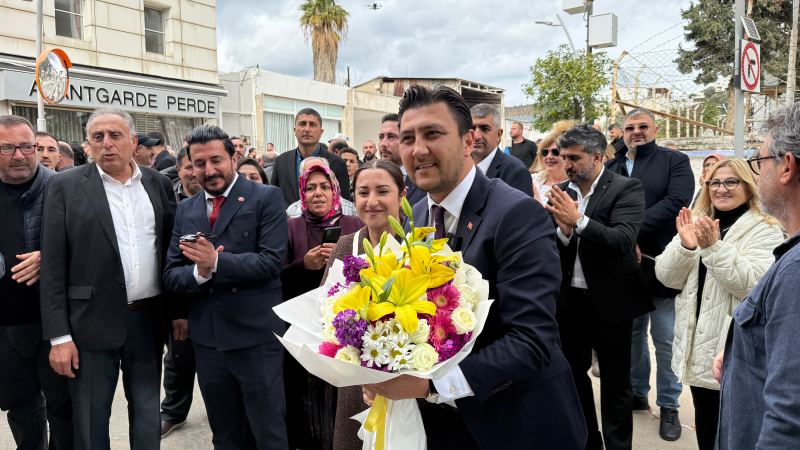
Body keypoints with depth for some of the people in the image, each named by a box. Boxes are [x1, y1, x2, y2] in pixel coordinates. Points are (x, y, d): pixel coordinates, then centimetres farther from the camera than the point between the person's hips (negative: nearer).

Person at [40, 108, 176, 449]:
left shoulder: (158, 184, 6)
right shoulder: (66, 186, -2)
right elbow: (53, 265, -5)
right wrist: (59, 336, -9)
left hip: (148, 319, 3)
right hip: (93, 324, -2)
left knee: (148, 417, 16)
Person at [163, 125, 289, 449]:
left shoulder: (266, 198, -4)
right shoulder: (186, 210, 11)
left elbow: (272, 261, -14)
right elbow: (171, 275, 6)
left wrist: (217, 262, -23)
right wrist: (198, 273, -15)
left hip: (256, 337, -5)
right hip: (207, 339, 5)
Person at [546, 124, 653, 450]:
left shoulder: (626, 188, -9)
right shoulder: (561, 192, 4)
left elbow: (624, 241, -22)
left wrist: (578, 220, -26)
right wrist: (563, 230, -18)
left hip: (608, 301, -4)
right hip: (569, 300, 5)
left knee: (615, 381, 9)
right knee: (573, 374, 16)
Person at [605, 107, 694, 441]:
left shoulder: (675, 161, 1)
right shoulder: (611, 168, 11)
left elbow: (676, 202, -15)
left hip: (661, 265, -4)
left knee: (666, 339, 5)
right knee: (631, 333, 16)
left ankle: (669, 406, 22)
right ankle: (637, 393, 33)